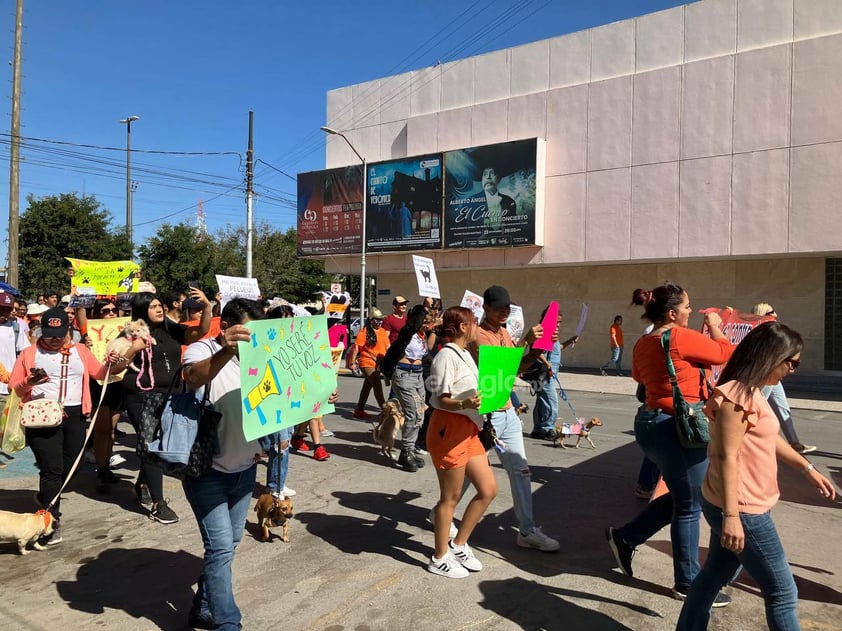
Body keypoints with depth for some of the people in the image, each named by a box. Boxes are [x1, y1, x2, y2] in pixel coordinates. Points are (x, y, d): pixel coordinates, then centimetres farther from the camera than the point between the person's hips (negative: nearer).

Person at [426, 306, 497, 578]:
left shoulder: (465, 355, 15)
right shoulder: (447, 356, -15)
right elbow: (442, 400, -18)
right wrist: (464, 404, -35)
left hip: (468, 430, 10)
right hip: (449, 429, -10)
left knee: (488, 489, 12)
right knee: (451, 497, 2)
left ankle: (458, 545, 27)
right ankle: (439, 558, 20)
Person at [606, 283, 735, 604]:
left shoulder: (643, 344, 6)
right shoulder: (681, 337, -18)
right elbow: (726, 353, -5)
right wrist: (715, 327, 11)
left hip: (650, 421, 9)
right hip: (677, 427, -9)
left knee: (680, 497, 22)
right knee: (689, 506, 6)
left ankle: (625, 537, 26)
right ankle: (688, 583, 20)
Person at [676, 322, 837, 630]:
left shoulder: (751, 392, 11)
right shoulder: (737, 395, -21)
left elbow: (769, 439, 24)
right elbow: (727, 457, -24)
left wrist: (808, 469, 27)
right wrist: (731, 515, -26)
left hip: (742, 508, 10)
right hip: (742, 511, -10)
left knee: (714, 576, 18)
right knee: (782, 592, 4)